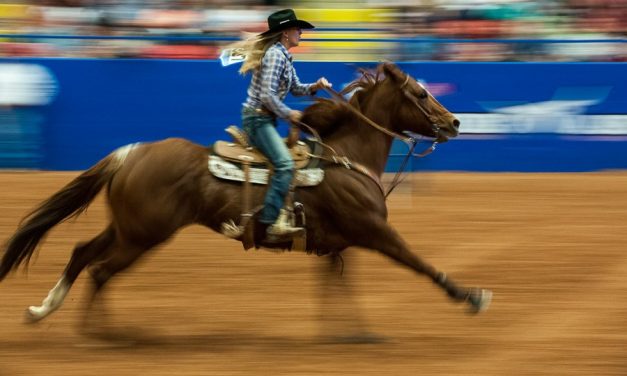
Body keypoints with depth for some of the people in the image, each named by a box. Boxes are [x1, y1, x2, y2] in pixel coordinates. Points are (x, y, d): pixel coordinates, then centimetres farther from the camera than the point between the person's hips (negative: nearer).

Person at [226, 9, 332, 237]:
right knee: (285, 164, -22)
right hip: (258, 118, -11)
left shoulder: (283, 56, 14)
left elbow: (296, 88, 21)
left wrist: (315, 87, 3)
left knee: (284, 163, 14)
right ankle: (271, 221, -27)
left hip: (265, 119, 11)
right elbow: (267, 95, -23)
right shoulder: (275, 55, -17)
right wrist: (288, 114, -12)